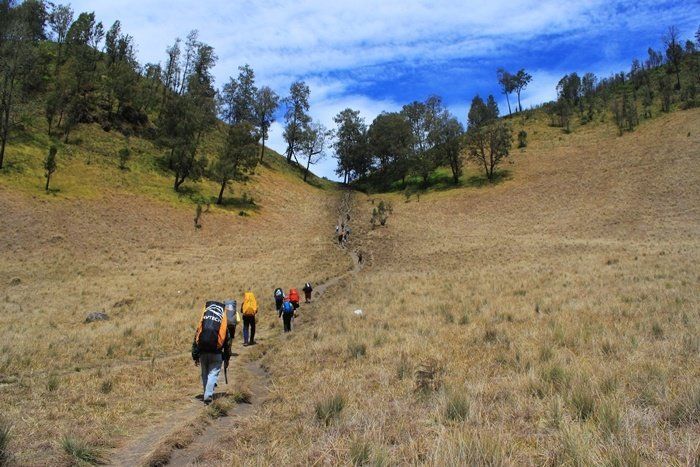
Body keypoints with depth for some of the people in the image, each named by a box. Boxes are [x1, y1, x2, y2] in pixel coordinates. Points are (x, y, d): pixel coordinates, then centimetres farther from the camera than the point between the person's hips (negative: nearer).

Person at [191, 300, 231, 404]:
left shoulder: (202, 323, 5)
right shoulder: (224, 324, 2)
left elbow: (195, 340, 6)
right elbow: (228, 342, 7)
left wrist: (195, 356, 11)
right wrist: (227, 357, 16)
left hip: (203, 352, 3)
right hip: (216, 353, -2)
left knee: (205, 374, 18)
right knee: (213, 374, 2)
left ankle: (207, 394, 28)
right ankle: (208, 396, -9)